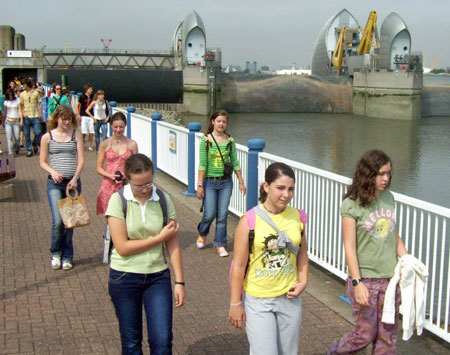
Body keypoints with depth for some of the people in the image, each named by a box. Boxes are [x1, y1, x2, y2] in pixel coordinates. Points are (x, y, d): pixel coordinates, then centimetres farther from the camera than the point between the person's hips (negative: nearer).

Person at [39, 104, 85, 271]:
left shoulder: (76, 135, 4)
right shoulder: (47, 137, 3)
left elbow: (81, 160, -1)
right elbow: (43, 162, 6)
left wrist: (75, 178, -15)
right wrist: (52, 171, -14)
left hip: (73, 182, 1)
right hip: (55, 183, -1)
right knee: (58, 221, -11)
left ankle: (67, 256, 20)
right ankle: (55, 253, 12)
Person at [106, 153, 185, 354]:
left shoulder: (163, 200, -3)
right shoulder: (118, 200, -11)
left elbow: (173, 244, -1)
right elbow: (122, 247, -16)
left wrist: (179, 282, -4)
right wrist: (160, 237, -12)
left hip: (158, 277, 2)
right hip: (124, 278, -2)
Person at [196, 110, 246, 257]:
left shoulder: (230, 141, 4)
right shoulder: (206, 140, -5)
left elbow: (235, 163, 8)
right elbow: (202, 164, -7)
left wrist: (241, 182, 7)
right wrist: (200, 184, -10)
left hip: (226, 182, 2)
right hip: (210, 182, -2)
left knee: (223, 214, 2)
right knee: (210, 214, -3)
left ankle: (220, 244, 15)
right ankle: (202, 234, 29)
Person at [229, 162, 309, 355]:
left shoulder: (297, 217, -2)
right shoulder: (250, 221, -15)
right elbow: (239, 265, -11)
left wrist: (303, 281, 0)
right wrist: (235, 303, -8)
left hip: (289, 297, 5)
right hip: (257, 301, -4)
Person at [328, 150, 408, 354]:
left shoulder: (388, 197, 5)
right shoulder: (352, 205, -12)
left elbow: (394, 236, 13)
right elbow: (350, 247, -13)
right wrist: (357, 283, -16)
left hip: (390, 277, 5)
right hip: (365, 278, -5)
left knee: (388, 335, 11)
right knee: (365, 335, 5)